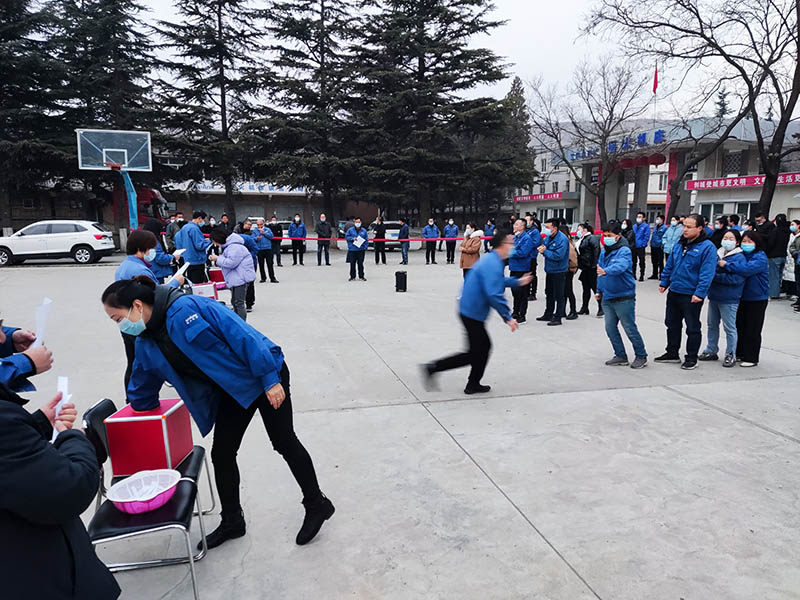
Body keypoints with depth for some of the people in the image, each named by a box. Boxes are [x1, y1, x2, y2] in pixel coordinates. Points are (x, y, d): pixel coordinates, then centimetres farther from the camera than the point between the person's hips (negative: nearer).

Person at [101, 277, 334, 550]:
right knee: (221, 453, 7)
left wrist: (270, 379, -26)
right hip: (232, 391, 8)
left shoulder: (184, 309, -23)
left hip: (266, 374, -7)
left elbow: (241, 335, -26)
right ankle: (232, 522, 28)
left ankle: (316, 505, 20)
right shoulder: (146, 344, 3)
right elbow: (142, 395, 18)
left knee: (283, 441, 2)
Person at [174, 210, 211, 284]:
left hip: (187, 260, 10)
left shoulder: (184, 227, 11)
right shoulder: (194, 228, -18)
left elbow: (177, 237, 23)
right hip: (196, 261, -10)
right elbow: (199, 246, -22)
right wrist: (209, 241, -5)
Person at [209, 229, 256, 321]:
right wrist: (217, 259, 9)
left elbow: (232, 263, -23)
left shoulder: (234, 247, -17)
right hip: (236, 279, 12)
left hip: (240, 278, -12)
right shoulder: (228, 246, 19)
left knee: (239, 303, -10)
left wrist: (218, 259, -13)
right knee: (234, 302, 17)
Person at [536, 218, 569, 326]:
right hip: (549, 270, 9)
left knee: (559, 295, 0)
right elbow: (543, 246, 17)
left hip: (559, 271, -9)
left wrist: (545, 251, -18)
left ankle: (558, 318, 6)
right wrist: (541, 248, -7)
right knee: (549, 293, 18)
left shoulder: (562, 239, -18)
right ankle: (548, 314, 31)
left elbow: (558, 255, -26)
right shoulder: (548, 237, 7)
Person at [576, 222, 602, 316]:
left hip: (591, 268, -9)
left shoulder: (592, 238, -11)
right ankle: (584, 308, 19)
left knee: (595, 287, -5)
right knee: (586, 288, 13)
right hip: (585, 268, 9)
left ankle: (601, 308, 2)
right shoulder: (581, 240, 18)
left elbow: (597, 250, -21)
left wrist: (595, 264, -26)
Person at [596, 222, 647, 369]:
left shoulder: (624, 251, -13)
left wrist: (606, 271, -51)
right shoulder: (604, 252, 11)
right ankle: (621, 356, 22)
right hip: (607, 297, 7)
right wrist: (599, 290, 21)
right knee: (610, 328, 9)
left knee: (630, 329, 1)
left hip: (624, 298, -7)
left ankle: (641, 356, 18)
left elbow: (620, 266, -34)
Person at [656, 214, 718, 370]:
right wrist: (664, 283, 15)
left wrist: (699, 293, -23)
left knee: (692, 328, 5)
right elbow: (669, 265, 18)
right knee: (672, 324, 16)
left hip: (692, 296, -7)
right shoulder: (679, 244, 10)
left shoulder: (707, 247, -13)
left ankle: (692, 359, 16)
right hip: (674, 292, 7)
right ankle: (672, 353, 30)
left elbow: (707, 273, -18)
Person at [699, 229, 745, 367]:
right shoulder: (717, 254, 9)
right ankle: (711, 351, 28)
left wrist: (715, 276, -20)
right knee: (712, 325, 16)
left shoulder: (739, 258, -10)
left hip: (728, 299, -7)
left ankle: (731, 355, 12)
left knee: (729, 328, 2)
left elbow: (736, 278, -21)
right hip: (714, 296, 7)